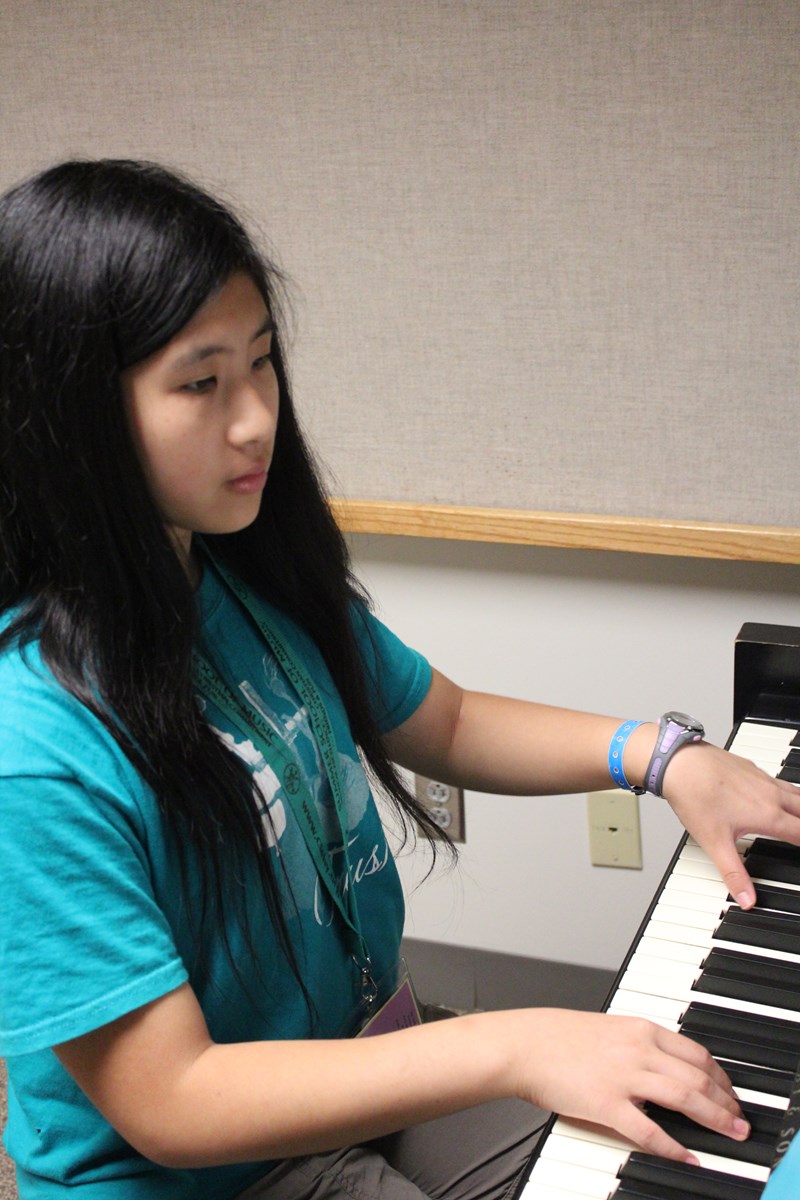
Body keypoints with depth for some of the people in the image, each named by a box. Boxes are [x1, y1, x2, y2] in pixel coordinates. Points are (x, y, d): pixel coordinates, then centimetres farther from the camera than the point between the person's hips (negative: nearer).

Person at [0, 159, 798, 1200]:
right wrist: (510, 1048, -31)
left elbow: (444, 724, 12)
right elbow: (166, 1103, -27)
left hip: (371, 1054, 7)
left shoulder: (262, 581, -4)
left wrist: (661, 756, -4)